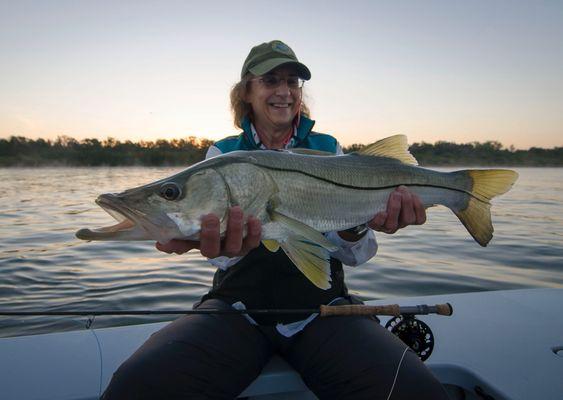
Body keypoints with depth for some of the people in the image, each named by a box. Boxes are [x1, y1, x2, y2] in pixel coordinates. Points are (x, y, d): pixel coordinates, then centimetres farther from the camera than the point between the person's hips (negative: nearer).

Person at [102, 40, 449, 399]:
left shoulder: (328, 149, 7)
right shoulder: (223, 153, 7)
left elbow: (355, 255, -1)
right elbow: (221, 238, -10)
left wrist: (356, 227, -25)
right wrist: (224, 245, -34)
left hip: (321, 305, 1)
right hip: (238, 304, 0)